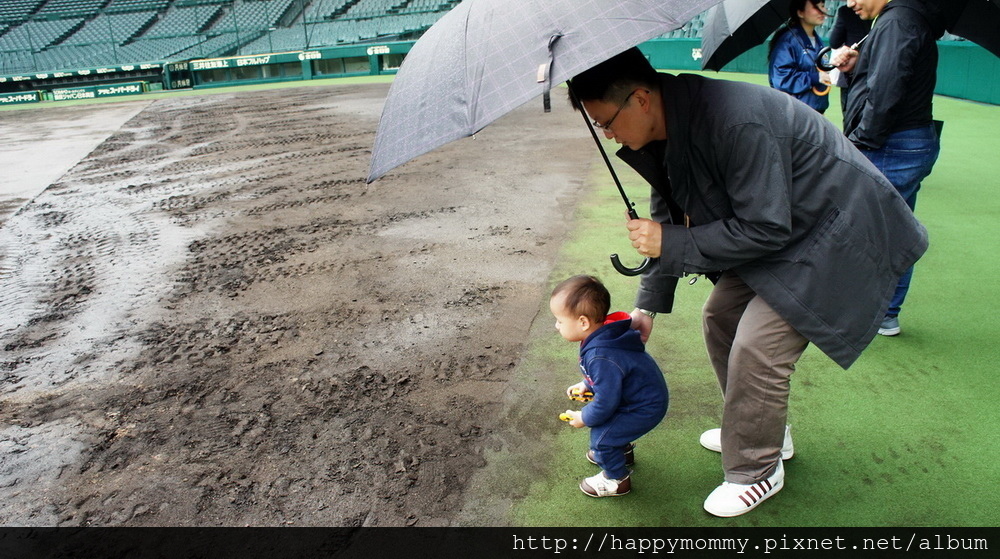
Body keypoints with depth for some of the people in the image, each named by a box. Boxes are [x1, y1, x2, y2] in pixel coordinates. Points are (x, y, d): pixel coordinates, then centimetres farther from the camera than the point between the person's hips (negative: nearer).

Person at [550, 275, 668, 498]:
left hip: (646, 408, -10)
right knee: (603, 421, 22)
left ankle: (617, 480, 16)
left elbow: (606, 402, -27)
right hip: (646, 393, 10)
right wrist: (585, 385, 11)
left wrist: (584, 418, -11)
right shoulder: (603, 335, -6)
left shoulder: (601, 358, -37)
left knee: (601, 437, -8)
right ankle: (622, 450, 45)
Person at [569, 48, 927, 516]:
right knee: (720, 317, 11)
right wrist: (647, 305, 6)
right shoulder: (666, 132, -4)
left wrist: (670, 243, -24)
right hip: (778, 227, 9)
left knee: (756, 347, -14)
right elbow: (669, 218, 5)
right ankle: (763, 432, 32)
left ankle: (755, 472, 10)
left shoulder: (736, 122, -34)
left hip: (836, 235, -9)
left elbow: (763, 228, -30)